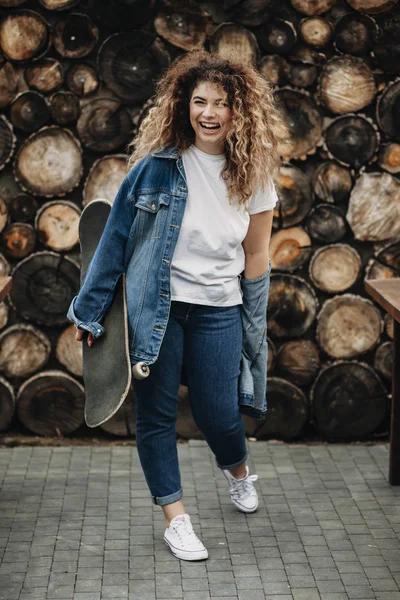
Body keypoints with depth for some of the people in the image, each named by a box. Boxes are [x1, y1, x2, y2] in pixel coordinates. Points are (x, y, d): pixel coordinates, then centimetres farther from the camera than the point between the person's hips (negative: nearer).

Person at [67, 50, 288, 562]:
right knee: (156, 413, 4)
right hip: (155, 307, -1)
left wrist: (253, 325, 10)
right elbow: (117, 234, -4)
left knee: (218, 415, 1)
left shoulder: (253, 176, -2)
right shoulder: (157, 163, -9)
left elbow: (255, 255, 7)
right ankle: (174, 517, 20)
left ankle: (237, 470, 37)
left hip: (218, 311, 1)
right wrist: (89, 309, -2)